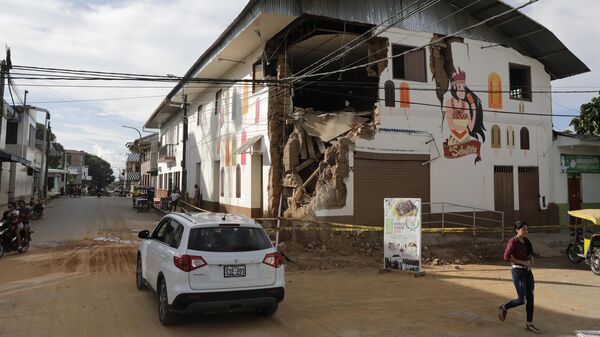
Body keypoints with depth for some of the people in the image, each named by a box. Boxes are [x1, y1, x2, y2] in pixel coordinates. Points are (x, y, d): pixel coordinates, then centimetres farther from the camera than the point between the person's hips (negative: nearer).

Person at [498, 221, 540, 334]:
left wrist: (531, 260, 1)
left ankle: (529, 324, 18)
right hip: (518, 271, -7)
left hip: (528, 271, 7)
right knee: (522, 299, -6)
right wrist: (523, 262, -17)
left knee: (530, 297, 7)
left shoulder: (526, 241, 8)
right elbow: (506, 257, -19)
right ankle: (504, 308, 21)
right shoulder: (513, 242, -15)